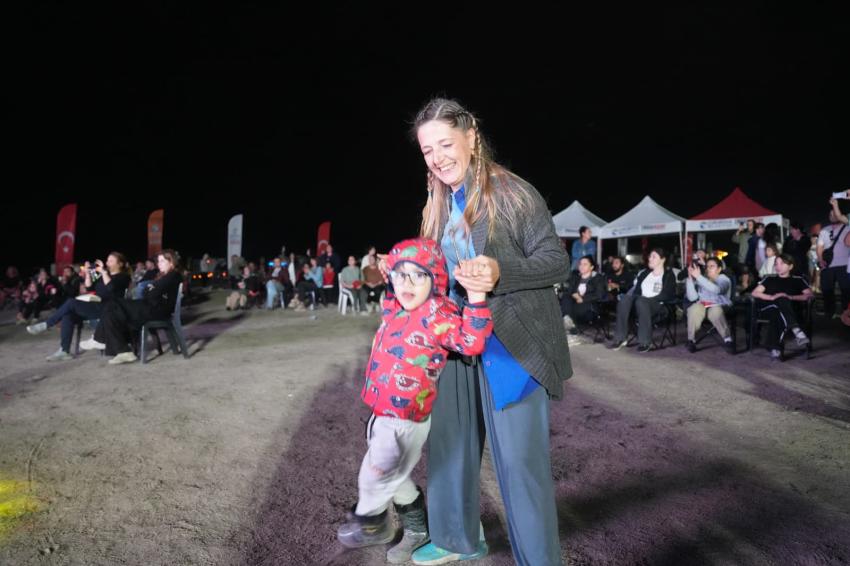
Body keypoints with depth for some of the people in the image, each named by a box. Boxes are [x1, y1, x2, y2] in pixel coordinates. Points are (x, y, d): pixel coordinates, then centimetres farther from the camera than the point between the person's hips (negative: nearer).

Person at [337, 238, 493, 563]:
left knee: (374, 477, 10)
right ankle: (418, 527, 48)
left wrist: (476, 297, -44)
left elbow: (471, 342, -34)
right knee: (392, 475, 26)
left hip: (406, 418, -8)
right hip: (383, 411, 9)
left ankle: (371, 523, 41)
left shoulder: (438, 315, -21)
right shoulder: (393, 309, 3)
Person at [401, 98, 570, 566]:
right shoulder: (439, 208, 11)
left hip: (513, 342, -7)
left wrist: (500, 272, -26)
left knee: (519, 459, -2)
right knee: (449, 443, 16)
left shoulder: (512, 193, -11)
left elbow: (557, 261, -12)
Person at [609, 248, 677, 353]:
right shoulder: (643, 273, 22)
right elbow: (634, 289, 18)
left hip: (657, 304, -5)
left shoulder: (668, 275, 6)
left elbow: (669, 295, -6)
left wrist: (649, 298, -15)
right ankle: (620, 338, -31)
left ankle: (645, 341, -35)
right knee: (625, 298, -29)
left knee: (641, 301, -38)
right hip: (639, 302, 5)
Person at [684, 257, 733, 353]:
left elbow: (716, 289, -22)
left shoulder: (724, 280, 4)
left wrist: (698, 276, -27)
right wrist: (690, 278, -7)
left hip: (719, 306, -3)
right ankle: (691, 340, -21)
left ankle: (727, 340, -26)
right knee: (694, 309, -33)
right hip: (702, 305, 3)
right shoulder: (702, 280, 15)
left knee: (715, 312, -39)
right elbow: (692, 298, 2)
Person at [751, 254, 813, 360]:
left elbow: (809, 295, 9)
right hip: (768, 307, 0)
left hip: (790, 309, 0)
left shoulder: (797, 280, 25)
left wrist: (791, 297, -9)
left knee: (778, 316, -40)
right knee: (782, 300, -37)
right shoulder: (769, 279, 28)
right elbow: (755, 293, 13)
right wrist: (772, 297, -5)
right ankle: (796, 330, -52)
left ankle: (773, 347, -48)